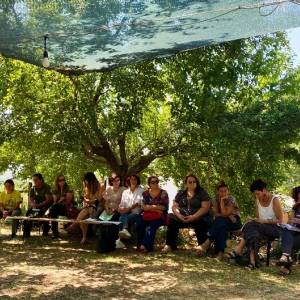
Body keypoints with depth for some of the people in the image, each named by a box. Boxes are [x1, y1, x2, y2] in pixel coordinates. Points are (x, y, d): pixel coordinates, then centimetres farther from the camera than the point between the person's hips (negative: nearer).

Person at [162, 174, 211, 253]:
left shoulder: (202, 193, 4)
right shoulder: (180, 193, 14)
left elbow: (205, 208, -8)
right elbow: (174, 206, 8)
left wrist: (193, 217, -22)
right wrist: (180, 216, -14)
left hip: (198, 218, -3)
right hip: (182, 218, 3)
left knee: (201, 223, -36)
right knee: (171, 218, -23)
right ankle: (170, 245, -19)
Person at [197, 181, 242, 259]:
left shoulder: (231, 199, -13)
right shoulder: (216, 199, 0)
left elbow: (224, 213, -24)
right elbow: (216, 214, -10)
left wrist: (222, 200, -23)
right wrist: (227, 216, -22)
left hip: (234, 222, -3)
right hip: (222, 223, 3)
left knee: (220, 222, -36)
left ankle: (207, 243, -39)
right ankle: (220, 253, -40)